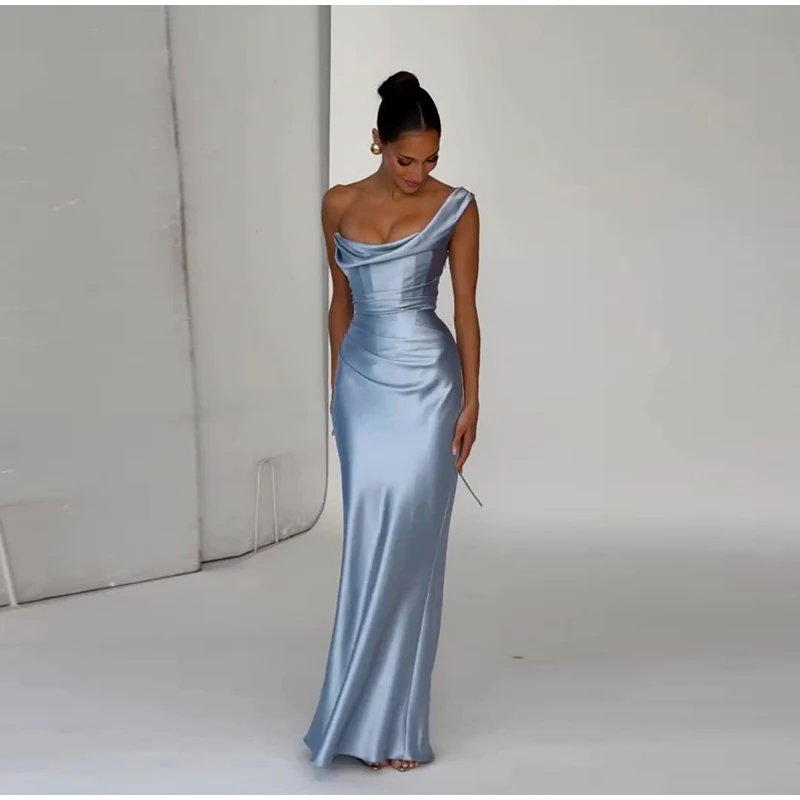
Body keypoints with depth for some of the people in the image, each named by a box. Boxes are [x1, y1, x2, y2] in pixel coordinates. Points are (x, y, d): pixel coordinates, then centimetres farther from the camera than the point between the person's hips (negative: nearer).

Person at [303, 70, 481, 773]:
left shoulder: (456, 208, -3)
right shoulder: (339, 205, 6)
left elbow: (466, 308, -2)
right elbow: (342, 301, 13)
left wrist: (471, 401, -6)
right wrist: (337, 385, 13)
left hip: (427, 384, -3)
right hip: (363, 383, 3)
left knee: (409, 545, -4)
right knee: (367, 543, 4)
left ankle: (390, 721, 4)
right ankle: (371, 713, 16)